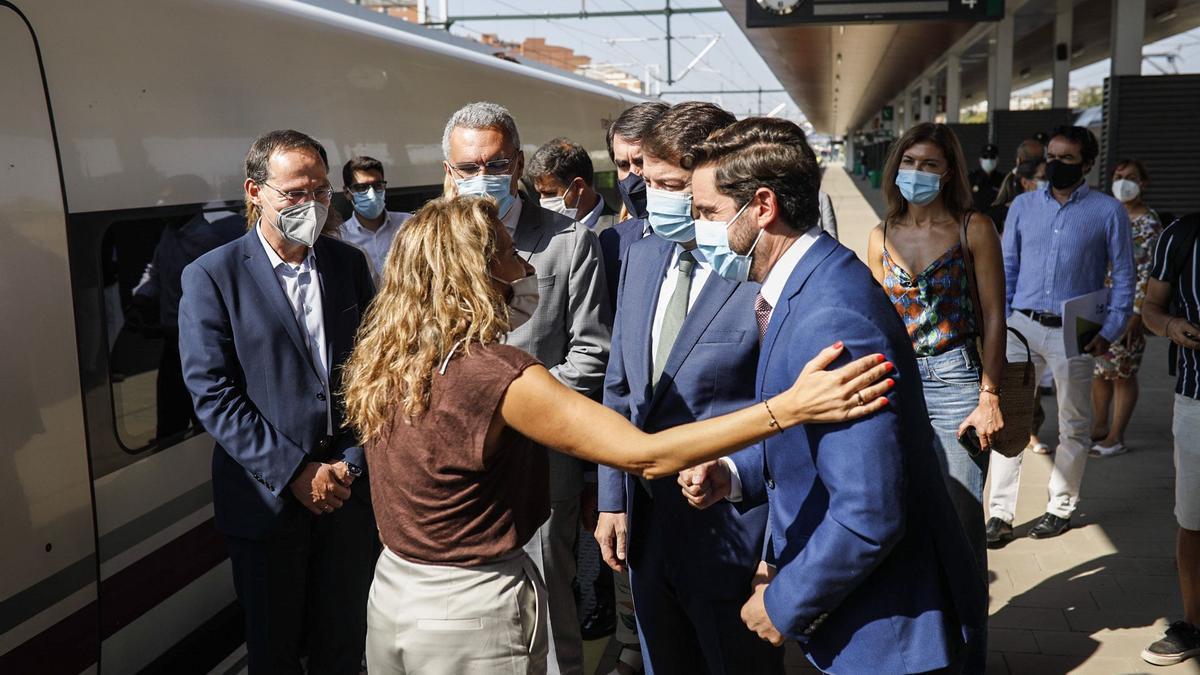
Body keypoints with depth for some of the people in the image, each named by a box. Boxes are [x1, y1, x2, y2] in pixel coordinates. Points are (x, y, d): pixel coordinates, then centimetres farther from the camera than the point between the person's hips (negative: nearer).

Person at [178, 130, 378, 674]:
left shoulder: (349, 263, 4)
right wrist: (296, 473, -15)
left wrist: (352, 462, -5)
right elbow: (213, 394, -12)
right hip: (268, 497, -3)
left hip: (350, 489, 3)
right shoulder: (211, 276, -7)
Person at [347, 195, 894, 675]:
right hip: (474, 612, -7)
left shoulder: (382, 357, -4)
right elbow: (645, 455, -29)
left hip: (392, 588, 7)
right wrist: (792, 405, -30)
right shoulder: (497, 374, -25)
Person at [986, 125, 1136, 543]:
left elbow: (1123, 276, 2)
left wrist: (1110, 332, -7)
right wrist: (999, 323, 1)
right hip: (1023, 325, 2)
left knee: (1074, 426, 9)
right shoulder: (1023, 205, 7)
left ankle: (1060, 507, 25)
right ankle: (1001, 514, 4)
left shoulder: (1108, 212, 0)